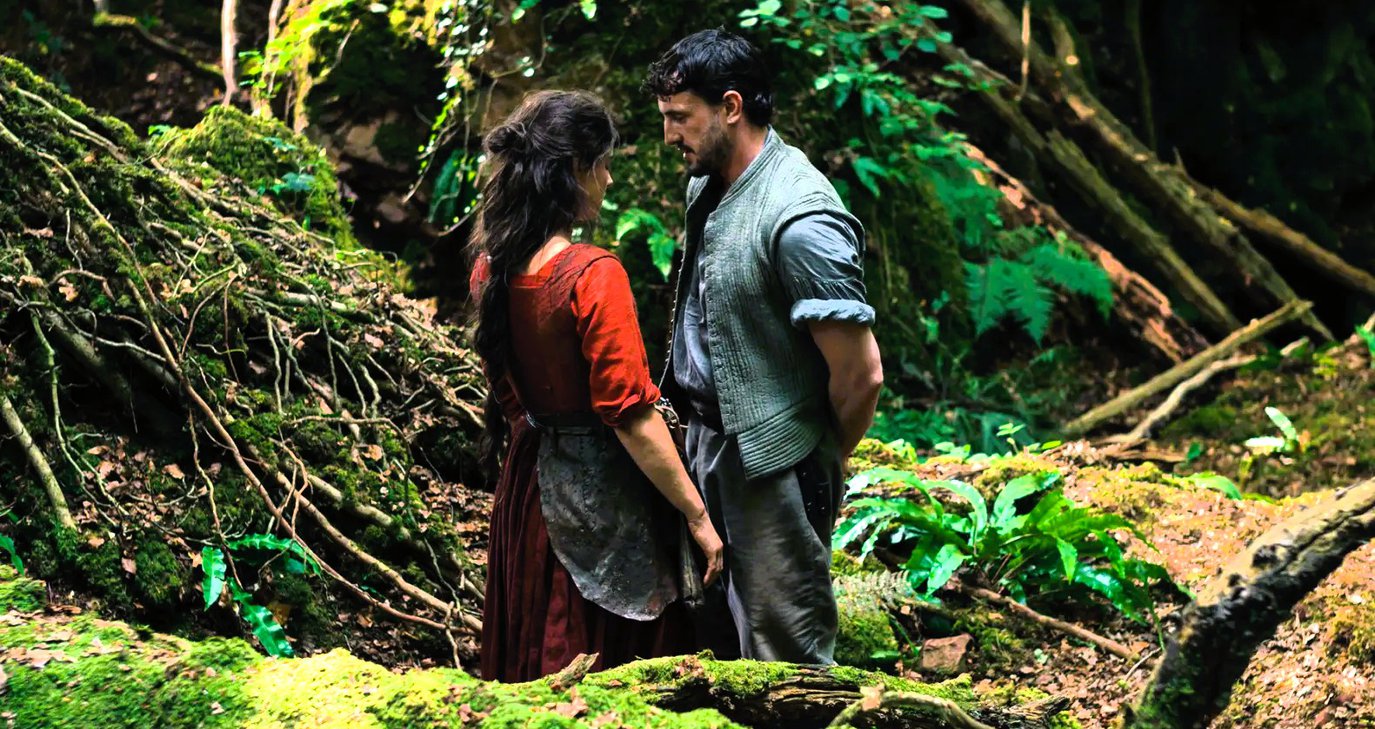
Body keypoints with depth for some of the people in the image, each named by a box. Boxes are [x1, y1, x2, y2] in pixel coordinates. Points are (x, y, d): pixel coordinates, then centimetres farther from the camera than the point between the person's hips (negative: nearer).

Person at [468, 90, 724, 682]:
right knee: (618, 667, 6)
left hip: (527, 474, 8)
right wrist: (698, 517, -16)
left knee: (539, 657, 20)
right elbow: (631, 416, -22)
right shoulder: (593, 274, -23)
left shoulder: (490, 267, -1)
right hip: (600, 488, -7)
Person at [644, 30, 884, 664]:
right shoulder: (706, 186, 4)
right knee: (713, 633, 22)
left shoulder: (799, 220, -25)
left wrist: (826, 463, -8)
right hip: (704, 437, 9)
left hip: (769, 464, -9)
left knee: (786, 653, 4)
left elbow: (861, 373, -23)